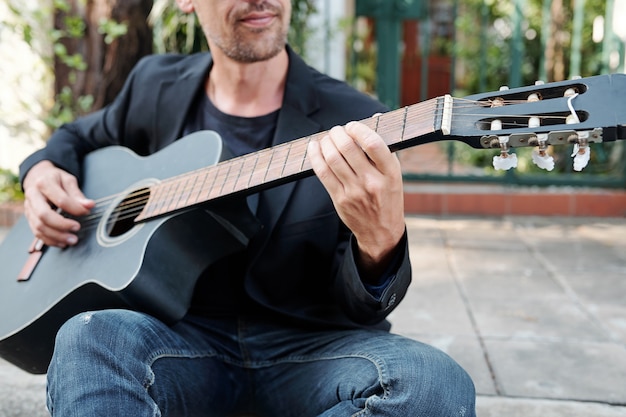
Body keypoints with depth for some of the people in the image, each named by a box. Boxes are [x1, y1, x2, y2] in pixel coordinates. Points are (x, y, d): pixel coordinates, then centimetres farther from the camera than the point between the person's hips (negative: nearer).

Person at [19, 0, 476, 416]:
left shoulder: (354, 121, -7)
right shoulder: (156, 85, 5)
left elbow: (359, 308, -8)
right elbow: (81, 136, 28)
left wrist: (379, 243, -31)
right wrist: (44, 169, 5)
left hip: (309, 347, 0)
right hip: (188, 334, 1)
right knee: (90, 336, -32)